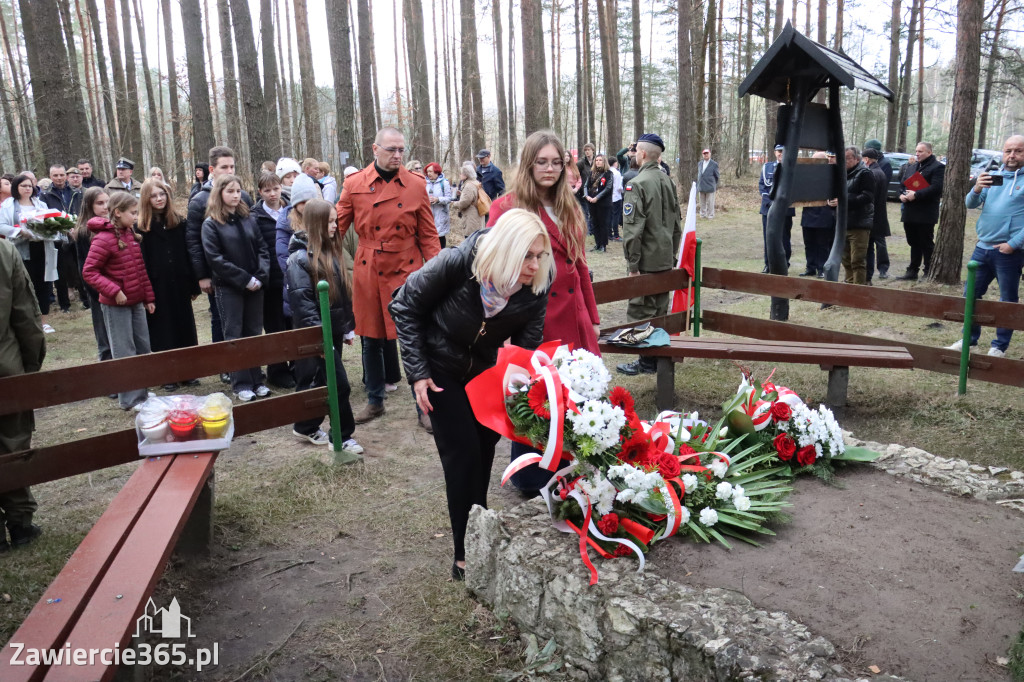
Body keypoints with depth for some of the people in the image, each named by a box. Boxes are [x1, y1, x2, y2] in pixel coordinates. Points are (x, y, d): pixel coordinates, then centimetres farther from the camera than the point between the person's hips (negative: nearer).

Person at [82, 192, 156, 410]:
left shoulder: (132, 235, 8)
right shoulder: (104, 239, -15)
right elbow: (89, 271, -16)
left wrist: (149, 297, 13)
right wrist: (113, 291, -23)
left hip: (136, 301, 7)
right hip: (115, 304, -7)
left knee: (143, 347, 12)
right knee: (125, 352, 0)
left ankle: (141, 391, 25)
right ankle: (130, 398, 9)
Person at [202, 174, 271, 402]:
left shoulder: (249, 219, 9)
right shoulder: (211, 224, -2)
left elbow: (262, 249, 7)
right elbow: (215, 259, -9)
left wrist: (261, 276, -8)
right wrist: (245, 279, -14)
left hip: (254, 285, 4)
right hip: (228, 287, -3)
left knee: (254, 332, 8)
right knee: (234, 335, 3)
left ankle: (256, 379, 17)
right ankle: (241, 384, 8)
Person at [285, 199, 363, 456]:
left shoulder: (331, 251, 12)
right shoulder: (300, 257, -13)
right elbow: (302, 300, -18)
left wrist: (349, 326, 16)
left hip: (335, 329, 8)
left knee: (322, 380, 15)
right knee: (339, 383, -5)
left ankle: (307, 427, 30)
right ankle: (343, 437, 6)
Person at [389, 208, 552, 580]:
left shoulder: (536, 287, -21)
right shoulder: (456, 263, -31)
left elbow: (527, 344, -9)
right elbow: (405, 308, -17)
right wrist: (418, 373, -18)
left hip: (485, 372, 4)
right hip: (440, 370, -4)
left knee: (484, 447, 13)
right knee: (462, 453, -7)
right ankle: (466, 553, 6)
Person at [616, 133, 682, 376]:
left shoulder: (637, 184, -15)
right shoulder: (668, 181, 9)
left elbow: (632, 228, -20)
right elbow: (676, 224, 15)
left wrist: (632, 263, -15)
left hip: (647, 261, -7)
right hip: (666, 260, 8)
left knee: (640, 311, 2)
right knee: (660, 311, 15)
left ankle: (646, 362, 6)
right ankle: (659, 357, 24)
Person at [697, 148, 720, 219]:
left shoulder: (714, 164, -2)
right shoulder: (699, 163, 12)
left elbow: (716, 176, 3)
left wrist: (716, 186, 6)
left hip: (710, 187, -5)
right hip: (701, 187, 5)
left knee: (710, 203, 0)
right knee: (702, 203, 11)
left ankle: (710, 216, 8)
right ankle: (703, 214, 21)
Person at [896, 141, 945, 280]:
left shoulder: (937, 167, -5)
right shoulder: (912, 167, 20)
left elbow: (936, 188, -17)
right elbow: (903, 184, 18)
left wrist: (916, 195, -21)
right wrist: (903, 195, -3)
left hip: (926, 215, -7)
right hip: (910, 213, 7)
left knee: (927, 244, -1)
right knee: (914, 243, 13)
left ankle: (928, 273, 6)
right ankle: (912, 271, 18)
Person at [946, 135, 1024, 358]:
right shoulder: (992, 176, 10)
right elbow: (970, 204, 1)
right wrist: (977, 189, -19)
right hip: (982, 247, 5)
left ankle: (999, 346, 15)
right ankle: (970, 340, 22)